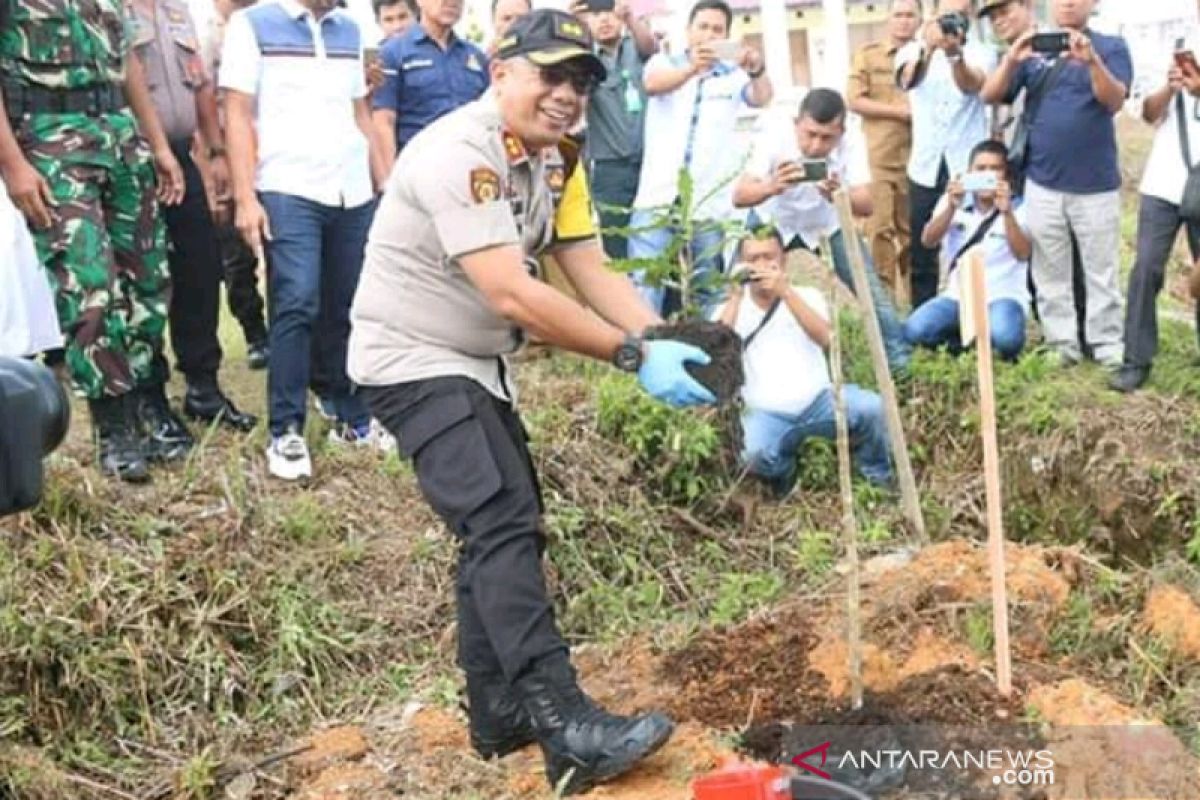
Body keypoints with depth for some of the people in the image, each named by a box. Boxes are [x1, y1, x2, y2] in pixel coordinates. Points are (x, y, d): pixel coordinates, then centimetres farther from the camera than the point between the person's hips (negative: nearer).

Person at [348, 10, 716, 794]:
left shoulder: (556, 160, 4)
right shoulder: (459, 154, -25)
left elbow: (594, 272, -1)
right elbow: (512, 294, -33)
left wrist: (668, 340, -19)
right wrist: (636, 355, -32)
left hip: (480, 362, 10)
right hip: (414, 360, -10)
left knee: (507, 527, 14)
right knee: (502, 523, -21)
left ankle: (501, 714, 26)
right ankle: (567, 725, -23)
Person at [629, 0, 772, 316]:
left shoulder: (734, 75, 8)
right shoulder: (665, 63, 7)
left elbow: (761, 98, -10)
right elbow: (652, 84, -15)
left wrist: (758, 70, -34)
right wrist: (691, 68, -37)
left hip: (709, 207, 1)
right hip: (656, 199, -1)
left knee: (704, 296, 7)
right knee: (644, 294, -8)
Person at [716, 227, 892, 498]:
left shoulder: (806, 295, 10)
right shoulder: (729, 309, 9)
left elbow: (825, 338, -11)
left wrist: (786, 292, -20)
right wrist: (735, 296, -12)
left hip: (818, 401, 1)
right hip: (767, 414, -1)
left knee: (870, 406, -29)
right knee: (753, 454, -35)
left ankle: (880, 481, 2)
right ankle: (783, 470, 5)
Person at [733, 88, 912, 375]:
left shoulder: (852, 140, -28)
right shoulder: (775, 134, -32)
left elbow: (866, 205, -34)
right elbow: (739, 196, -38)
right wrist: (772, 187, -60)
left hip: (830, 225, 1)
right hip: (775, 224, -1)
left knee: (873, 292, -6)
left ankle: (901, 364, 10)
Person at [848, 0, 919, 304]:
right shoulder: (868, 54, 5)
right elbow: (855, 100, -3)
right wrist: (901, 111, -8)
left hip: (917, 157, 2)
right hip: (879, 157, -2)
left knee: (913, 228, 7)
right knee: (880, 226, -5)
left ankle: (912, 292, 16)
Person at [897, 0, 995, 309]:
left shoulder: (980, 53, 0)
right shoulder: (913, 50, 3)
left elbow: (971, 84, -22)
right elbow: (908, 81, -20)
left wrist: (955, 54, -42)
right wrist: (927, 48, -40)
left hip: (969, 168, -1)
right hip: (925, 168, 2)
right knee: (922, 255, 7)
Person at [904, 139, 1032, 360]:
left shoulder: (1017, 208, -2)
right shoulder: (954, 201, 4)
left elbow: (1023, 254, -17)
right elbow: (928, 241, -10)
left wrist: (1006, 212, -29)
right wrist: (952, 207, -26)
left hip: (1003, 296, -2)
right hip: (958, 294, 3)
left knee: (1006, 337, -36)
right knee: (915, 330, -25)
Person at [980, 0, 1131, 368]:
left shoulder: (1110, 47, 0)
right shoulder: (1032, 48, 7)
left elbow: (1114, 101, -14)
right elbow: (990, 96, 0)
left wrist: (1091, 60, -31)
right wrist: (1011, 60, -20)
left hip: (1096, 183, -2)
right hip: (1042, 182, 2)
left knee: (1100, 270, 5)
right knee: (1050, 272, 8)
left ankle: (1107, 346, 11)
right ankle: (1061, 344, 16)